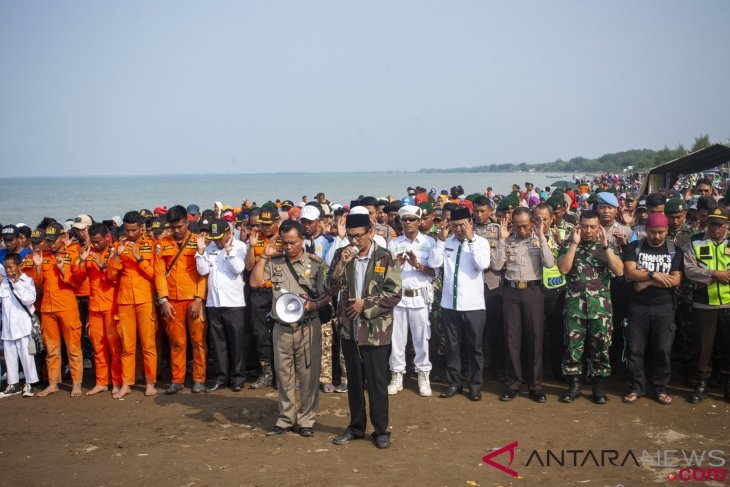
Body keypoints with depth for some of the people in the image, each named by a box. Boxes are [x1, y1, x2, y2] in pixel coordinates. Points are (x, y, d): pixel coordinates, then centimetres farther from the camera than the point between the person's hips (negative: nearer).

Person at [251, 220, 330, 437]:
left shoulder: (315, 263, -2)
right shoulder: (274, 262, 4)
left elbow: (327, 295, -2)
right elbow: (255, 282, -5)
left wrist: (313, 306, -21)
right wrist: (265, 256, -8)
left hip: (308, 327, -2)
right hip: (282, 328, 2)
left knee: (308, 374, 3)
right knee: (283, 374, 10)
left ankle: (306, 419, 16)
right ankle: (286, 418, 23)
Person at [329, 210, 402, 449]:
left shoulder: (385, 258, -8)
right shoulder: (341, 254, 2)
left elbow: (395, 294, -10)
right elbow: (332, 289, -3)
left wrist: (365, 304, -14)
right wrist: (342, 264, -16)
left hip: (376, 329, -4)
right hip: (349, 328, 4)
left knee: (377, 382, 3)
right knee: (354, 380, 15)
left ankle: (381, 430, 17)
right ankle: (356, 426, 28)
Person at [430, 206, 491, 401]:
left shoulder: (481, 242, -3)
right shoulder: (447, 241, 4)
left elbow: (483, 264, -20)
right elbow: (435, 263, -5)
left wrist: (471, 239, -20)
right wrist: (441, 239, -11)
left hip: (473, 304, -2)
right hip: (449, 303, 3)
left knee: (474, 347, 7)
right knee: (452, 346, 12)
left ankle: (475, 385, 19)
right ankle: (454, 383, 24)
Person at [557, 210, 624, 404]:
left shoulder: (608, 246, 6)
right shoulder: (568, 245, 4)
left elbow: (619, 270, -7)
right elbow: (563, 269, -11)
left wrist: (605, 246, -12)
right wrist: (575, 243, -12)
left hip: (601, 304, 0)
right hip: (575, 303, 0)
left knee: (600, 346, 4)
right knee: (573, 345, 2)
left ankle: (599, 386, 15)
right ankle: (574, 385, 14)